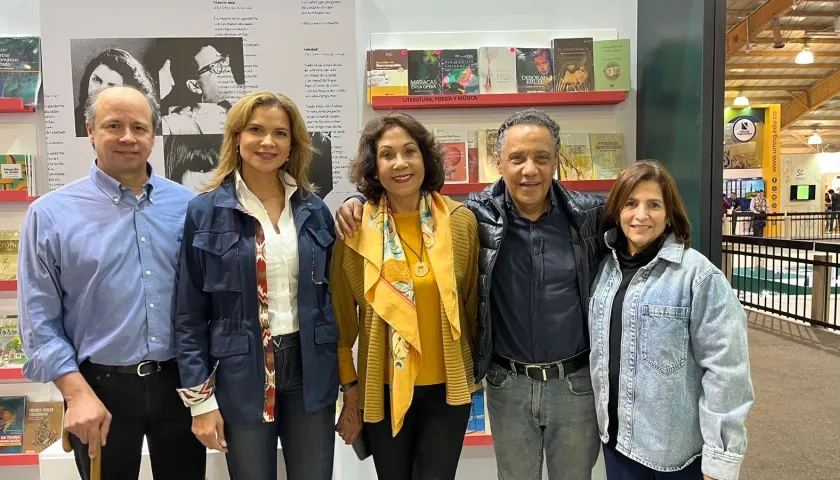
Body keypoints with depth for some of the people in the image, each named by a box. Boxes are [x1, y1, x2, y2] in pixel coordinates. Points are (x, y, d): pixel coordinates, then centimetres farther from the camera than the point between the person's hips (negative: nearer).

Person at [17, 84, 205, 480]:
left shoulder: (188, 205, 1)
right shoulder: (50, 214, -4)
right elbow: (40, 323, -4)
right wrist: (78, 394, -11)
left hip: (181, 382, 2)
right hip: (102, 386, -1)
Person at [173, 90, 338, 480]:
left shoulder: (314, 211, 3)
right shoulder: (205, 212, -5)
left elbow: (331, 297, 8)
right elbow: (189, 315, -3)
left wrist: (349, 381, 7)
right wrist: (200, 398, -6)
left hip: (311, 371, 3)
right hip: (241, 376, -2)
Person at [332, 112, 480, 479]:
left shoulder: (461, 222, -6)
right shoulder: (355, 229, -8)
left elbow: (473, 304, 4)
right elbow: (341, 317, -2)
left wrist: (476, 369, 11)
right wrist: (349, 389, 1)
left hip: (448, 387, 1)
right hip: (381, 390, 0)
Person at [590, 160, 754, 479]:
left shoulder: (699, 275, -15)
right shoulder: (606, 268, 3)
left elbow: (725, 371, -15)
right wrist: (604, 422, 14)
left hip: (678, 448, -5)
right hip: (617, 436, 5)